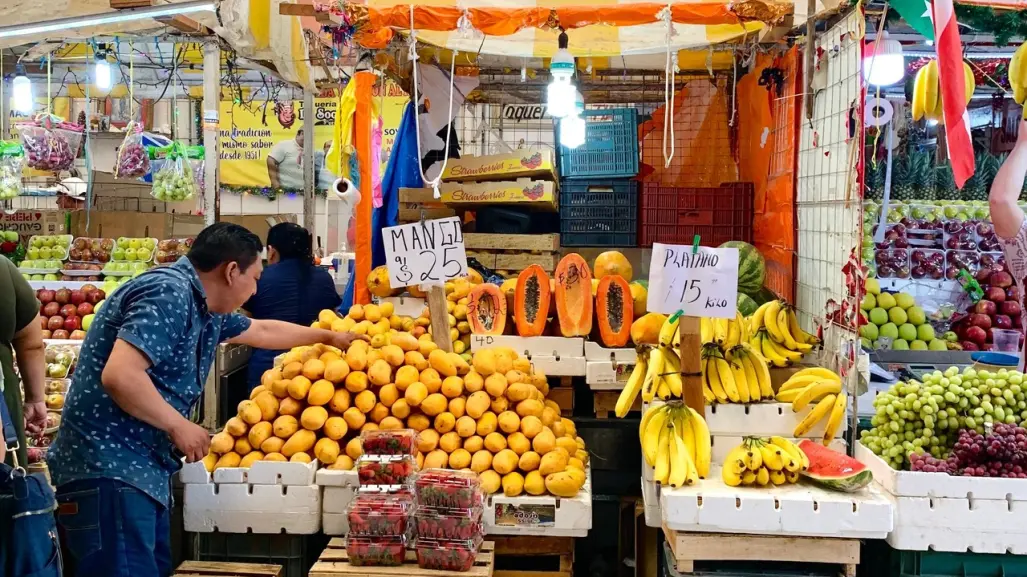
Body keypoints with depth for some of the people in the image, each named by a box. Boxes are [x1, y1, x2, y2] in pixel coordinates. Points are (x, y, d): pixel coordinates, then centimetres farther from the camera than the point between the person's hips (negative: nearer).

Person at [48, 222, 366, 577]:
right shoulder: (169, 295, -17)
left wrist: (328, 337, 44)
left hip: (143, 470, 10)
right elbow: (119, 375, -28)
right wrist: (179, 425, -17)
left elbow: (263, 331, 33)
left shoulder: (206, 308, 14)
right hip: (108, 470, -10)